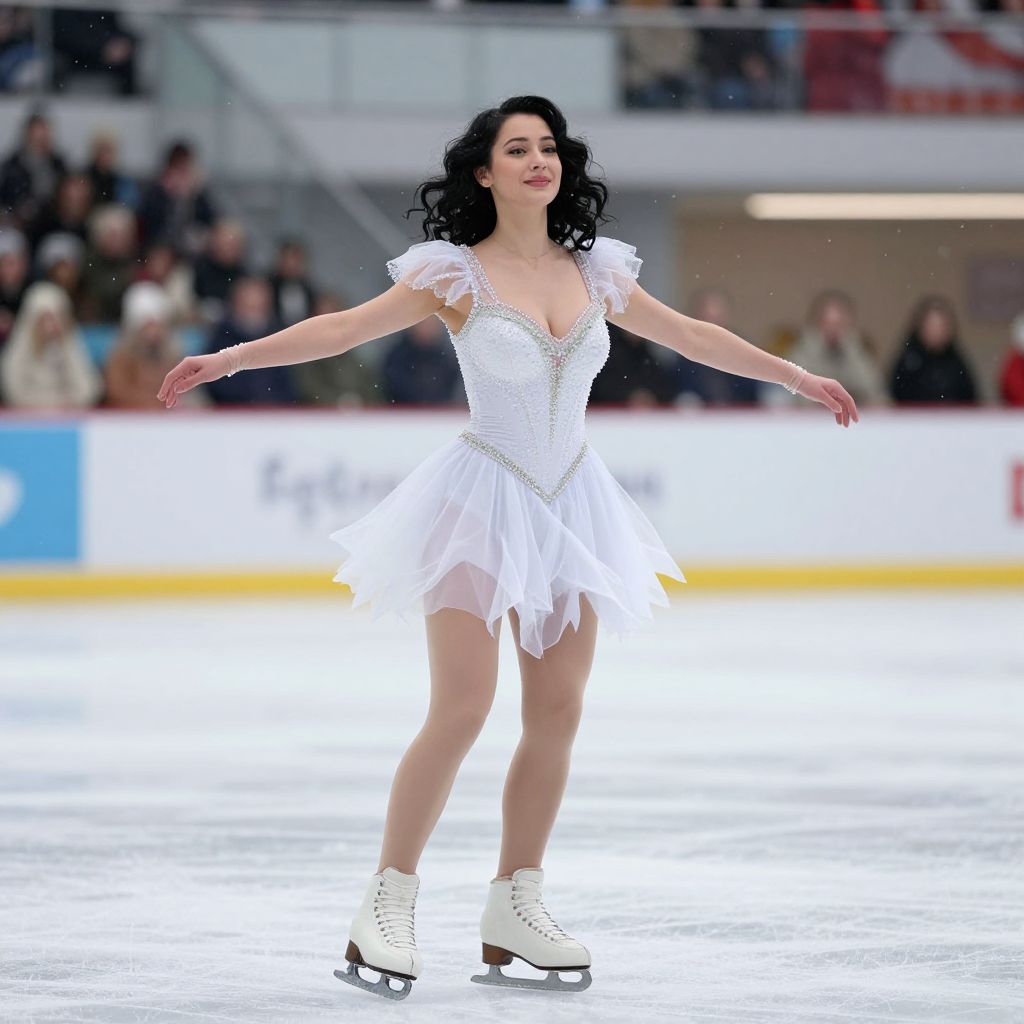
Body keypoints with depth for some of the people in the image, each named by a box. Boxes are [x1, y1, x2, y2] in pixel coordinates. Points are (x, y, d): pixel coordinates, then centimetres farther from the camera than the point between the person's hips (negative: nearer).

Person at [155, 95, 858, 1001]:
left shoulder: (594, 273, 6)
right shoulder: (457, 275, -7)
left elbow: (688, 335, 18)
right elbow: (344, 328, -10)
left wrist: (799, 377, 24)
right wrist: (229, 357, -20)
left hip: (571, 503, 5)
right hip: (483, 497, -5)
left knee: (557, 714, 4)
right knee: (462, 711, -12)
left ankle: (515, 910, 15)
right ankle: (388, 906, -2)